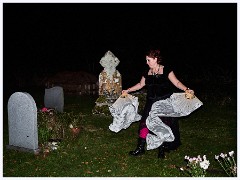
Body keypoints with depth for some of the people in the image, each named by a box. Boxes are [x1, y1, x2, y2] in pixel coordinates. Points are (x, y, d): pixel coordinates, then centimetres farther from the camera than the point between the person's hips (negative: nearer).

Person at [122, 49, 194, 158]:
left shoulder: (166, 70, -8)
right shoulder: (147, 73, 6)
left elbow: (176, 82, -10)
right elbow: (140, 84, 19)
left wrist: (186, 89, -25)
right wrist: (127, 91, 21)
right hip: (151, 104, 4)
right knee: (145, 123, -1)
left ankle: (162, 149, 19)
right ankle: (140, 148, 10)